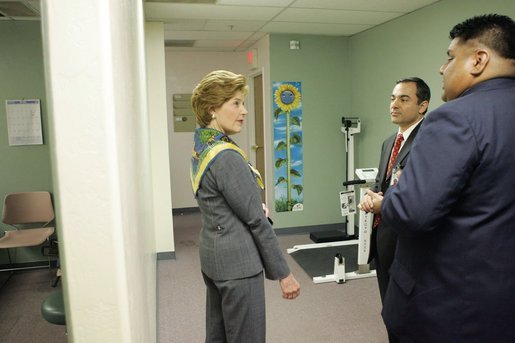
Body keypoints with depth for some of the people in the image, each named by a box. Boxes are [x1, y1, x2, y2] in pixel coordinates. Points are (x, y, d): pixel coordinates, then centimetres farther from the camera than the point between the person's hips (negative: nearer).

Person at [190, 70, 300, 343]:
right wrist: (283, 273, -11)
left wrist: (257, 206, -4)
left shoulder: (202, 147, 6)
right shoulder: (227, 156, -21)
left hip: (212, 256, 9)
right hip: (238, 262, -9)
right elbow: (255, 219, -18)